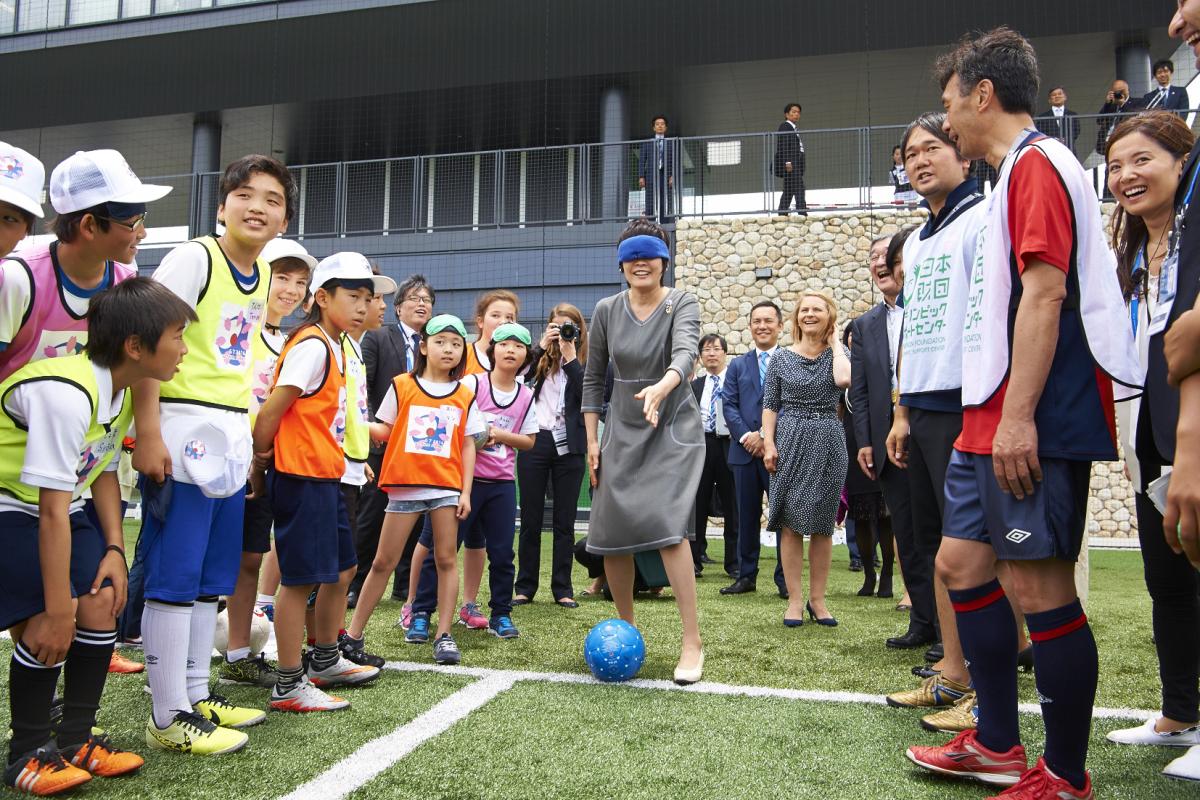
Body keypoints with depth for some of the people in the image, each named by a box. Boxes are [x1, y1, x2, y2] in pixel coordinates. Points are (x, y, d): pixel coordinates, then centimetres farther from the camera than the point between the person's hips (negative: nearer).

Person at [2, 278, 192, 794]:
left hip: (58, 505, 8)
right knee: (46, 622, -17)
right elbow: (52, 512, -30)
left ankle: (77, 739, 11)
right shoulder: (66, 394, -32)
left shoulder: (123, 389, -5)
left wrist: (115, 549, -2)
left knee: (102, 598, -3)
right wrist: (57, 611, -25)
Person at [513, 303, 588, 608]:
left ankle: (563, 589, 13)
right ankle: (525, 587, 14)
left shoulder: (585, 362, 6)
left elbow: (588, 394, -11)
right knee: (530, 518, 5)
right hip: (534, 441, 1)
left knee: (565, 521, 5)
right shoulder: (540, 356, 9)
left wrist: (570, 356, -11)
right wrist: (541, 346, -11)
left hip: (568, 446, -1)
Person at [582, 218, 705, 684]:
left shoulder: (682, 305, -9)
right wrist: (592, 441, 2)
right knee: (608, 531, 2)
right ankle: (627, 628, 23)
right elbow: (593, 378, 6)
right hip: (622, 431, 4)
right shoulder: (606, 310, 0)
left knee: (667, 523, -20)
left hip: (673, 427, -4)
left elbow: (686, 352, -30)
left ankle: (692, 641, -11)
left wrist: (662, 387, -51)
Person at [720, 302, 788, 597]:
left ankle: (785, 578, 9)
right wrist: (745, 436, -10)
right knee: (747, 516, 8)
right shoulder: (737, 365, 15)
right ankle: (746, 575, 16)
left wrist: (768, 436, -13)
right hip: (745, 450, 3)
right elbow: (728, 405, 7)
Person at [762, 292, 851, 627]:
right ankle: (794, 600, 5)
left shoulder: (838, 352, 6)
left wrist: (834, 342, -4)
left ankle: (817, 599, 15)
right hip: (790, 442, 0)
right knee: (791, 523, -2)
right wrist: (769, 443, -8)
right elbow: (770, 405, 5)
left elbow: (844, 379, -18)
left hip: (828, 443, 0)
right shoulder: (781, 357, 6)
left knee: (822, 525, 6)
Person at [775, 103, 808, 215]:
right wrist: (787, 162, -23)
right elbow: (783, 145, -14)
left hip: (796, 163, 10)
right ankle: (802, 213, -22)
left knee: (789, 191, 8)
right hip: (790, 163, -10)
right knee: (799, 188, -17)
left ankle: (782, 214, 9)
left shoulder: (794, 129, 23)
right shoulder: (784, 126, -4)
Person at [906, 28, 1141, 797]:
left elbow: (1045, 292, -19)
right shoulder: (1017, 172, 21)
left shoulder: (1036, 163, -8)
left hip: (1033, 426, -10)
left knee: (1041, 587, -4)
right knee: (960, 562, 13)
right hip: (991, 423, 11)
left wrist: (1019, 415, -23)